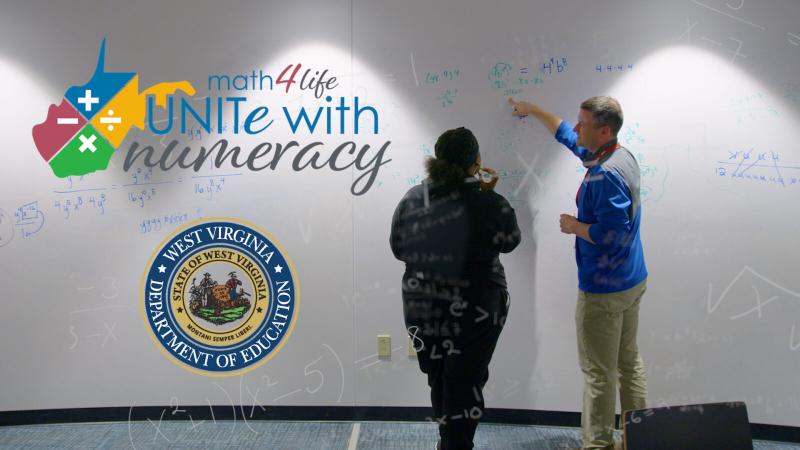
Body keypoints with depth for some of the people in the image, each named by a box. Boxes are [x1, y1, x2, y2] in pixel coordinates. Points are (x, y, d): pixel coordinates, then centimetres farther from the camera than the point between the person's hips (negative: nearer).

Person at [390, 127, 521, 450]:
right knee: (465, 385, 10)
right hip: (475, 311, -4)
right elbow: (509, 242, 2)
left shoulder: (411, 199, -5)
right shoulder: (490, 204, -16)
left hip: (422, 307, 5)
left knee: (438, 379, 22)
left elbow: (399, 250, 5)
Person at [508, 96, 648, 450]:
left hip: (603, 290, -10)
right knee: (629, 360, 18)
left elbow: (610, 233, -30)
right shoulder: (623, 156, 7)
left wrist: (574, 226, -13)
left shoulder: (605, 175, -24)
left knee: (598, 372, 1)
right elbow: (568, 137, 22)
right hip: (632, 281, 10)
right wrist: (533, 110, 29)